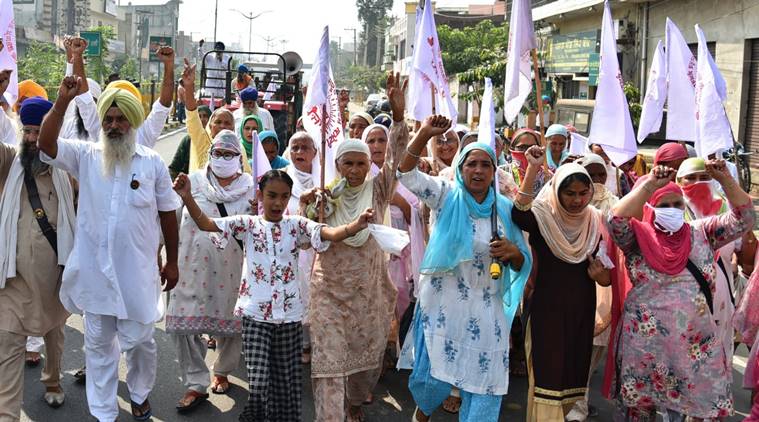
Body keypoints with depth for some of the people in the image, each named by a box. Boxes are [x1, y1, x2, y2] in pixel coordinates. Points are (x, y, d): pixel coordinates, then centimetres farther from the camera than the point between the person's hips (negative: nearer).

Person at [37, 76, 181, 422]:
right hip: (94, 270, 1)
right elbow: (46, 145, -16)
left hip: (136, 272, -1)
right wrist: (63, 101, -25)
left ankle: (140, 394, 37)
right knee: (98, 344, 12)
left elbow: (167, 213, 4)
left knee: (139, 340, 9)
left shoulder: (152, 162, -1)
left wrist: (172, 261, 5)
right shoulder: (86, 156, 1)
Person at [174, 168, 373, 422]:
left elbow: (331, 234, -15)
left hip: (289, 315, 2)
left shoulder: (297, 225, 1)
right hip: (255, 315, -2)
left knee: (286, 378, 13)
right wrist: (187, 198, -27)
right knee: (258, 382, -8)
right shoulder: (247, 224, -1)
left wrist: (356, 226, -35)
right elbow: (206, 224, -10)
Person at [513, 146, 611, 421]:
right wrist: (533, 169, -39)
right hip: (547, 306, -5)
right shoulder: (543, 217, -10)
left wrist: (600, 275, -12)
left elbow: (605, 269, 11)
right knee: (547, 372, -2)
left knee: (573, 369, 15)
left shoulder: (595, 222, 3)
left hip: (581, 308, 5)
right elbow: (518, 214, -34)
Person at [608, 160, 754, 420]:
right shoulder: (638, 238, -1)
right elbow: (617, 220, -20)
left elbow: (742, 220, 2)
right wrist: (649, 185, -23)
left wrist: (725, 179, -9)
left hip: (697, 337, 3)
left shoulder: (701, 233, 10)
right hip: (647, 337, -3)